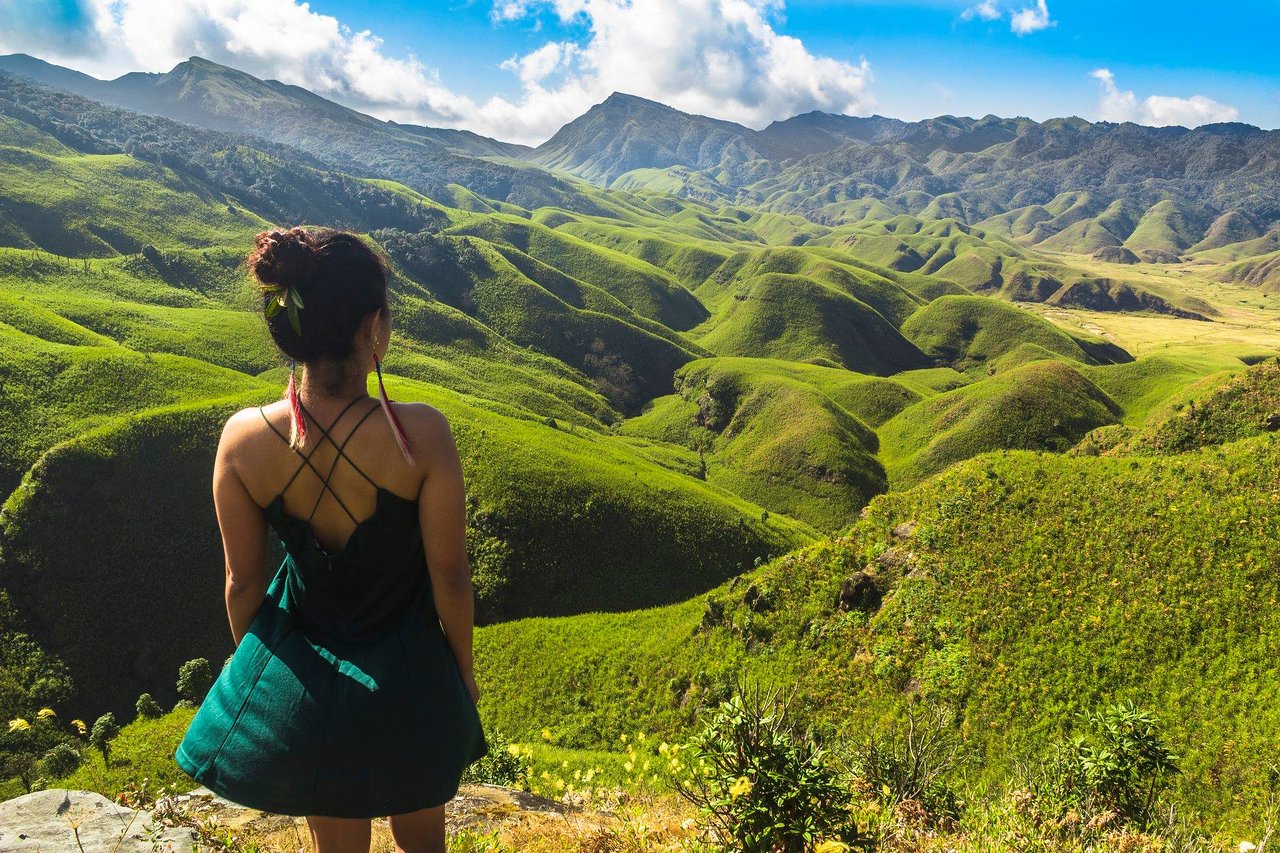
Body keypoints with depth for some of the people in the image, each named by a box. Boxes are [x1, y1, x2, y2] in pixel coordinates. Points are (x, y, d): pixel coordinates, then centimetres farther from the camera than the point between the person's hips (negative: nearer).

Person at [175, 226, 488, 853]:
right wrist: (464, 670, 2)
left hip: (303, 680, 2)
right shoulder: (420, 434, -28)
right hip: (406, 676, -2)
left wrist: (253, 667, 13)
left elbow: (243, 582, -7)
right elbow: (450, 578, -17)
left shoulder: (243, 439, -20)